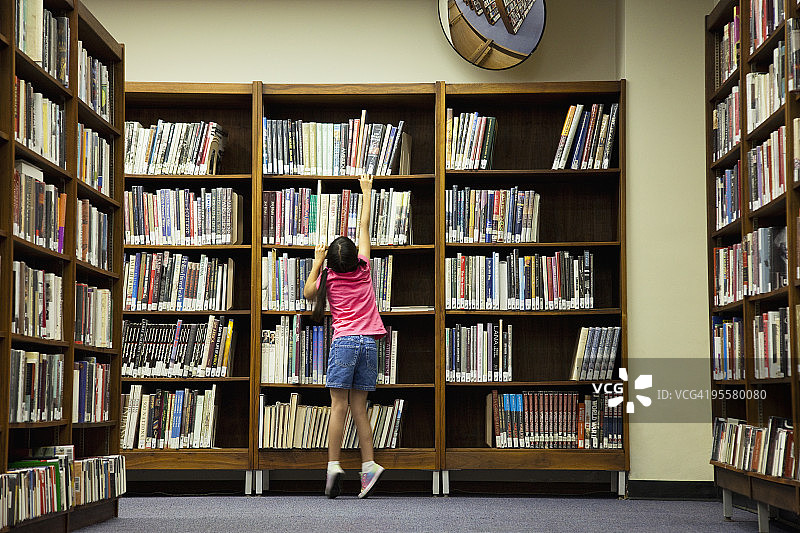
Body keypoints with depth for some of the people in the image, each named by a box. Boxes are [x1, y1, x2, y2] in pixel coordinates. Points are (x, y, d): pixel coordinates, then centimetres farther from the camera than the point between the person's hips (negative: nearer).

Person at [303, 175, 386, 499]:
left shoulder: (329, 278, 2)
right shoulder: (363, 270, 6)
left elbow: (308, 293, 23)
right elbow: (364, 227, 17)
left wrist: (317, 262, 20)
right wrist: (366, 192, 26)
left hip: (344, 341, -3)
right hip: (369, 342, 3)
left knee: (339, 405, -7)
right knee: (359, 408, 6)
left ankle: (333, 466, -17)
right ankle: (369, 466, -4)